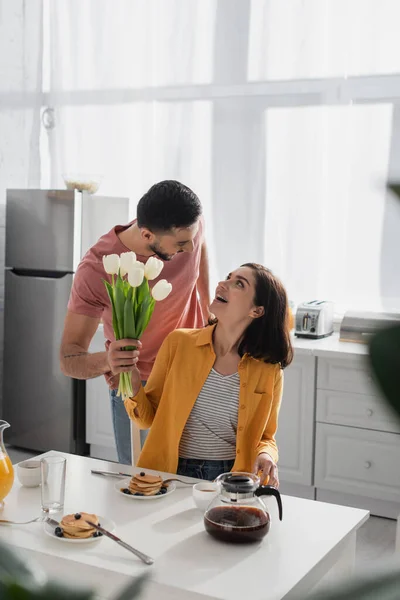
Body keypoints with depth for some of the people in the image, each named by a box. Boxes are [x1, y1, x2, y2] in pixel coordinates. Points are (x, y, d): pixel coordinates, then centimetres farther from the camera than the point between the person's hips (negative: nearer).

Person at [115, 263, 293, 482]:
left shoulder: (269, 370, -2)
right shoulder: (178, 342, -1)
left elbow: (266, 438, 12)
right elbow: (148, 418, 4)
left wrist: (266, 455, -10)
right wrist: (133, 384, -15)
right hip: (170, 475, -1)